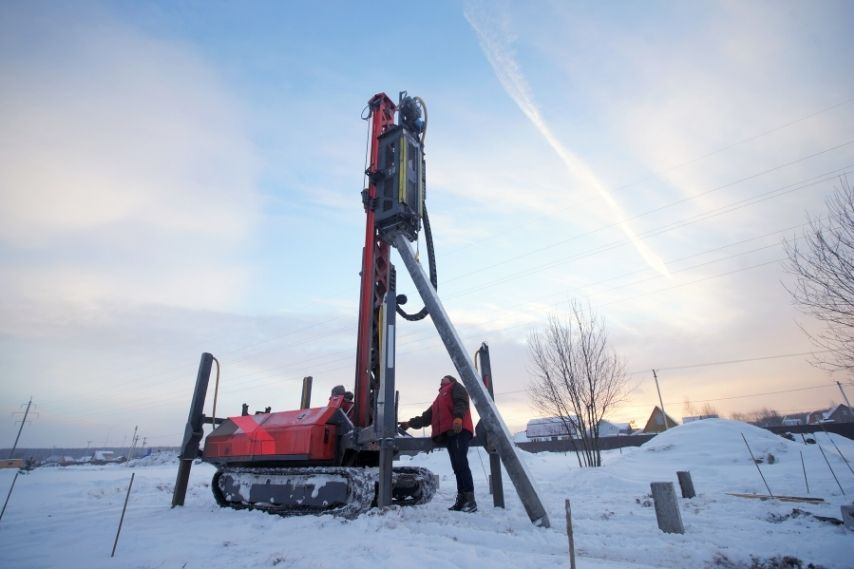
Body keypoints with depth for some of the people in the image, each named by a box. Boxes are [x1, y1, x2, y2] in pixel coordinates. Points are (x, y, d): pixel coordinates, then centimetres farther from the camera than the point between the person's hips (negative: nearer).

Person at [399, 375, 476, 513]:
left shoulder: (455, 387, 15)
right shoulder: (439, 399, 37)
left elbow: (461, 402, -6)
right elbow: (427, 417, 30)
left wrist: (458, 417, -24)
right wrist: (410, 423, 21)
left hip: (459, 430, -8)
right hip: (449, 433, 8)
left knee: (461, 464, -16)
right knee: (457, 466, 1)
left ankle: (469, 500, -18)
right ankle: (462, 499, -1)